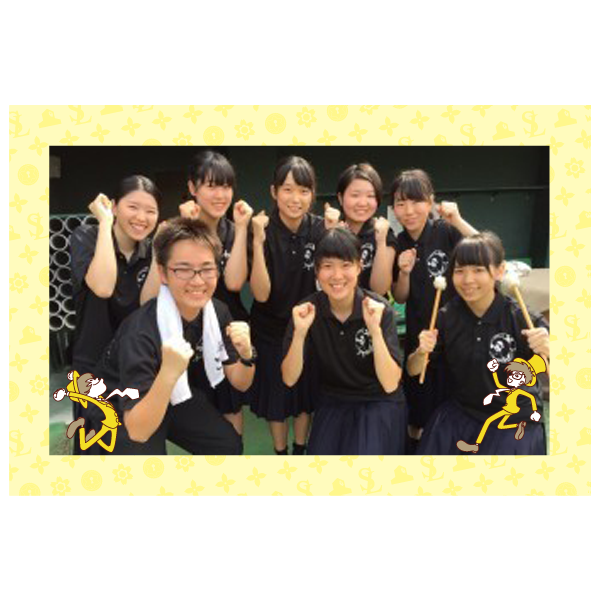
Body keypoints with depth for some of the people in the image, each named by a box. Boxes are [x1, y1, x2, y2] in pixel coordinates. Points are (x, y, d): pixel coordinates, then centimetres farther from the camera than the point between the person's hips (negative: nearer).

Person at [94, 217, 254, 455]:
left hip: (176, 397, 5)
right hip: (122, 410, -4)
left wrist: (246, 355, -27)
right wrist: (168, 375, -48)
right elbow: (138, 431, -33)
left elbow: (240, 384, -6)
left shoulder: (218, 311, -15)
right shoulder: (140, 332, -33)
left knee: (230, 444, -1)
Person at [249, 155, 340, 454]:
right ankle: (280, 451, 38)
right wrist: (258, 242, -33)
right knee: (276, 395, 13)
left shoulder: (319, 227, -10)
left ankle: (301, 449, 43)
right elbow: (261, 294, -24)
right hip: (271, 329, -3)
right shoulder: (263, 230, -18)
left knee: (307, 392, 18)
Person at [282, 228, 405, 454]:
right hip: (332, 405, 2)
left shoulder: (379, 309, -17)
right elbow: (289, 379, -13)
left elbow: (390, 384, -22)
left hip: (379, 406, -2)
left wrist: (375, 329, -34)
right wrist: (300, 333, -28)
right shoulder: (307, 309, -12)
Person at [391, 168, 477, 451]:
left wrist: (458, 221, -33)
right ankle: (413, 441, 45)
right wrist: (404, 272, -17)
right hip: (418, 333, 4)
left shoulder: (446, 231, -15)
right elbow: (400, 298, 2)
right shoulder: (398, 244, -4)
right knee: (417, 394, 19)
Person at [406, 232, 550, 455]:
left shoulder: (521, 318, -15)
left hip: (515, 419, -2)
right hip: (459, 414, 2)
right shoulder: (447, 317, -8)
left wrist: (547, 351, -29)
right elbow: (413, 371, 0)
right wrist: (422, 352, -21)